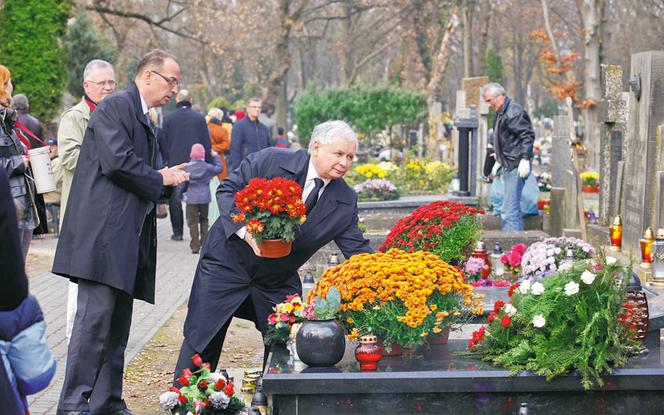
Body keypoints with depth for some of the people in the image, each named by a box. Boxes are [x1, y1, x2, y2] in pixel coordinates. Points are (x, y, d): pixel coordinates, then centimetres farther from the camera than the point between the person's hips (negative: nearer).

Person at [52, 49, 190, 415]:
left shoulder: (141, 117, 23)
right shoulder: (116, 107, -7)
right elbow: (116, 161, -19)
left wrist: (167, 179, 9)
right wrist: (159, 179, -6)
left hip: (126, 239, 10)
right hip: (103, 231, -10)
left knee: (117, 324, 10)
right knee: (95, 319, -12)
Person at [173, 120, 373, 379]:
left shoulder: (345, 202, -8)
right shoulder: (271, 161, -17)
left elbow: (359, 251, -7)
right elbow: (227, 190, -12)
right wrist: (245, 229, -28)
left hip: (277, 282, 3)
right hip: (227, 262, -3)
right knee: (201, 340, 2)